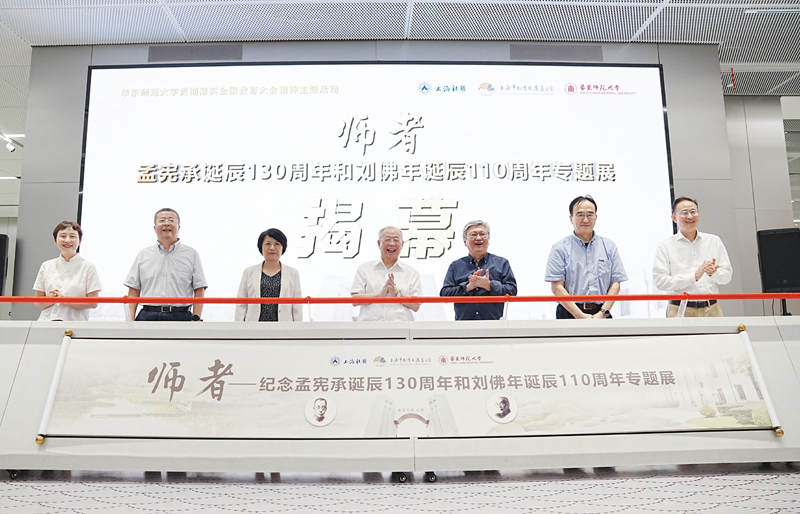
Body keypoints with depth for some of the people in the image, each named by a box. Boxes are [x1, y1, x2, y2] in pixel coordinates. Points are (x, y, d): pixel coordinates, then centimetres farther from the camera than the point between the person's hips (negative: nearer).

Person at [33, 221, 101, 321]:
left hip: (76, 321, -2)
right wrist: (52, 299, -5)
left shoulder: (88, 267, 4)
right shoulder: (46, 266, 14)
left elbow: (93, 303, -1)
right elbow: (38, 302, 15)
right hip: (47, 320, 2)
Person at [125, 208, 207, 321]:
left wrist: (196, 318, -6)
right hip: (148, 316, 2)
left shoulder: (191, 254, 9)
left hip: (181, 317, -1)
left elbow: (199, 289, 4)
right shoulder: (143, 255, 14)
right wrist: (131, 319, 2)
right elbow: (134, 290, 12)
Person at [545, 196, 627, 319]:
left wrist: (602, 313, -4)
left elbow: (615, 283, 9)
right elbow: (556, 287, -4)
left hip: (601, 315, 2)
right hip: (570, 314, -2)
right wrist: (581, 316, -10)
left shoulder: (609, 246, 14)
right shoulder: (560, 248, 4)